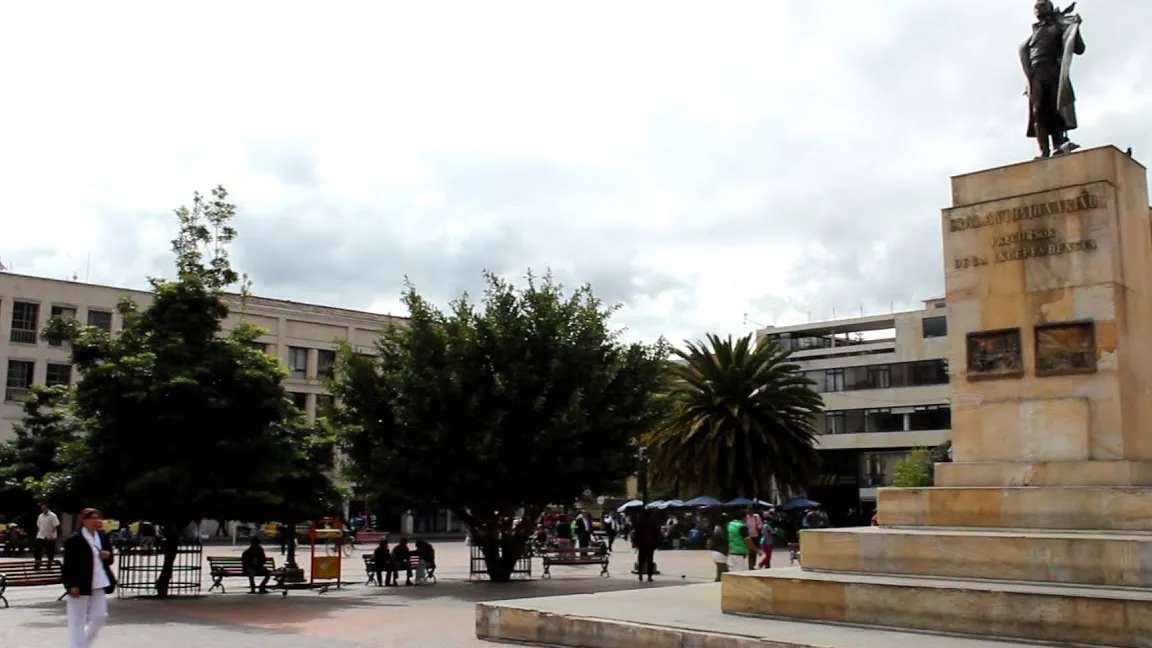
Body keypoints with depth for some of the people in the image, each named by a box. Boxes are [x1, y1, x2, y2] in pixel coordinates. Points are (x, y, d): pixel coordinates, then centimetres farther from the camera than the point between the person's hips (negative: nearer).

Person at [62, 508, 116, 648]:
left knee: (100, 617, 11)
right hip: (80, 585, -7)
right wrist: (71, 585, -19)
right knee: (78, 622, 2)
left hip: (99, 585, 7)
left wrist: (108, 556, -6)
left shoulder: (103, 537, 9)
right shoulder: (74, 540, -12)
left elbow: (109, 561, 17)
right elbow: (68, 564, -14)